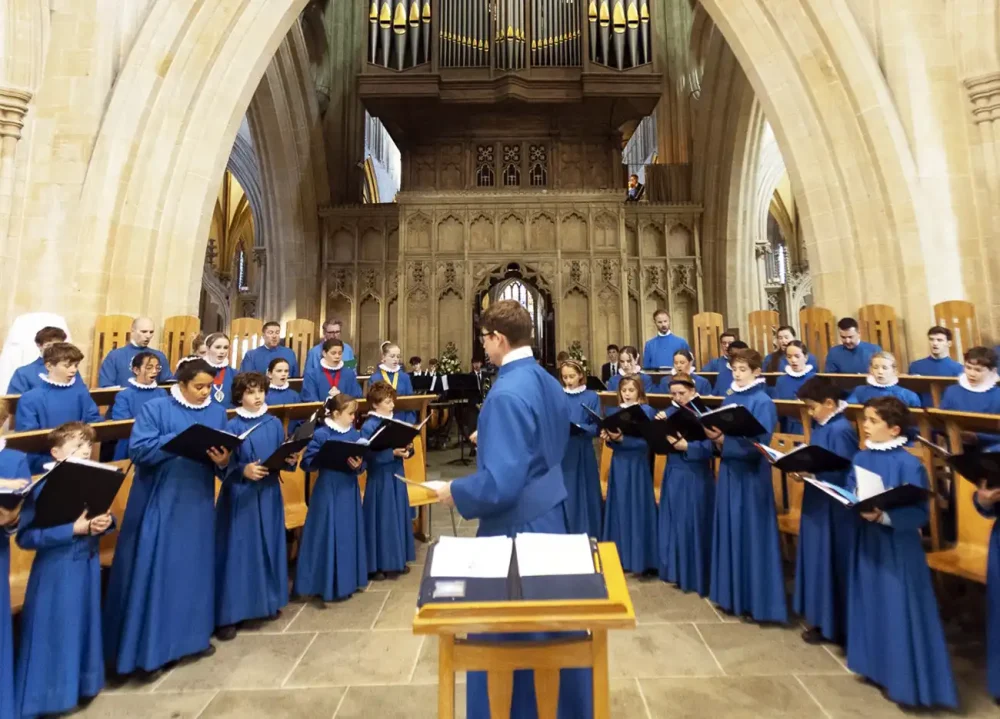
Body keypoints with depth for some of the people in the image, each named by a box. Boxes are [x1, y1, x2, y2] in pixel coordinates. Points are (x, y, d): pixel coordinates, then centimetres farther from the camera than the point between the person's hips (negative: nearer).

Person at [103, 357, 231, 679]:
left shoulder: (218, 413, 5)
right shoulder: (155, 409, -7)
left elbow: (225, 456, 4)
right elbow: (138, 449, -15)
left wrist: (223, 461, -18)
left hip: (198, 505, 4)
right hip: (159, 504, -4)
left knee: (195, 570, 15)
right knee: (155, 572, 3)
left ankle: (194, 634, 31)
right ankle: (150, 649, 18)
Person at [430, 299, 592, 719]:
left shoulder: (507, 393, -26)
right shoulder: (550, 384, 2)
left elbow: (500, 483, -28)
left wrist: (454, 492, -12)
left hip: (517, 527, -9)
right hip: (551, 516, 9)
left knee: (506, 638, 14)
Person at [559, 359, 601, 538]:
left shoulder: (592, 397, 2)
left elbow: (596, 427, -5)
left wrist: (578, 428, -21)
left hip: (582, 453, -1)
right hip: (560, 452, 1)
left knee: (583, 494, 7)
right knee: (562, 495, 7)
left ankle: (586, 535, 22)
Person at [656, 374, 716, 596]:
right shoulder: (670, 412, 6)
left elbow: (710, 447, -16)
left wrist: (687, 447, -28)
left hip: (696, 477, -5)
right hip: (673, 474, 6)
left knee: (693, 524, 3)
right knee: (672, 523, 13)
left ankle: (695, 576, 19)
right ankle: (675, 570, 28)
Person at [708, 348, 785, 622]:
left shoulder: (763, 402, -11)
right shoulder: (729, 399, 10)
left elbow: (759, 443, -18)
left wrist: (724, 440, -25)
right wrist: (716, 436, -9)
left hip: (751, 475, -7)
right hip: (729, 470, 7)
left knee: (751, 532, 1)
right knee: (729, 529, 12)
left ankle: (756, 599, 16)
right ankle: (732, 593, 27)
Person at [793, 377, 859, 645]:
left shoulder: (841, 430, -20)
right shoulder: (820, 426, 8)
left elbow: (842, 473, -23)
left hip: (833, 508, -9)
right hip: (817, 503, 9)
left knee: (830, 561, 4)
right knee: (815, 557, 17)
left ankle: (830, 623, 19)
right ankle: (818, 616, 31)